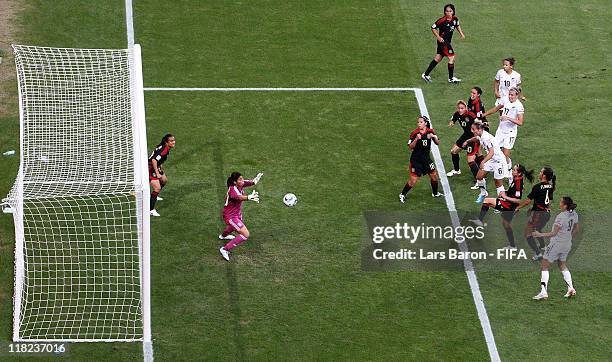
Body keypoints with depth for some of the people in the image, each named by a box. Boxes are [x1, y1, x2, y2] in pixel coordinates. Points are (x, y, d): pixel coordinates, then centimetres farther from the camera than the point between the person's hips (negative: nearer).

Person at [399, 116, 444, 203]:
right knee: (413, 180, -7)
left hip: (426, 158, 4)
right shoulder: (415, 133, -14)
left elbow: (438, 143, 5)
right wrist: (416, 139, -30)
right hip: (416, 159, -4)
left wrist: (434, 137, -15)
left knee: (434, 175, 10)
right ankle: (402, 195, 11)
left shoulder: (430, 132, -3)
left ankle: (435, 193, 33)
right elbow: (410, 147, -15)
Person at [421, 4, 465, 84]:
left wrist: (461, 33, 12)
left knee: (438, 58, 13)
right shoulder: (442, 20, -21)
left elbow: (457, 25, 22)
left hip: (448, 41, 8)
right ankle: (451, 78, 4)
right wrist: (438, 37, -19)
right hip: (443, 40, -8)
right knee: (452, 57, -8)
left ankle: (426, 75, 21)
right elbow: (433, 28, -13)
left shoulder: (455, 19, 0)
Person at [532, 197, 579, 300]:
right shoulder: (574, 215, 0)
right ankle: (571, 288, 18)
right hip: (567, 244, 8)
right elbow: (575, 229, 13)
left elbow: (554, 233, -24)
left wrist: (540, 234, -19)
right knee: (562, 265, 26)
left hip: (556, 244, -8)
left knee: (544, 266, 1)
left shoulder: (561, 217, -24)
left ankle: (544, 291, -7)